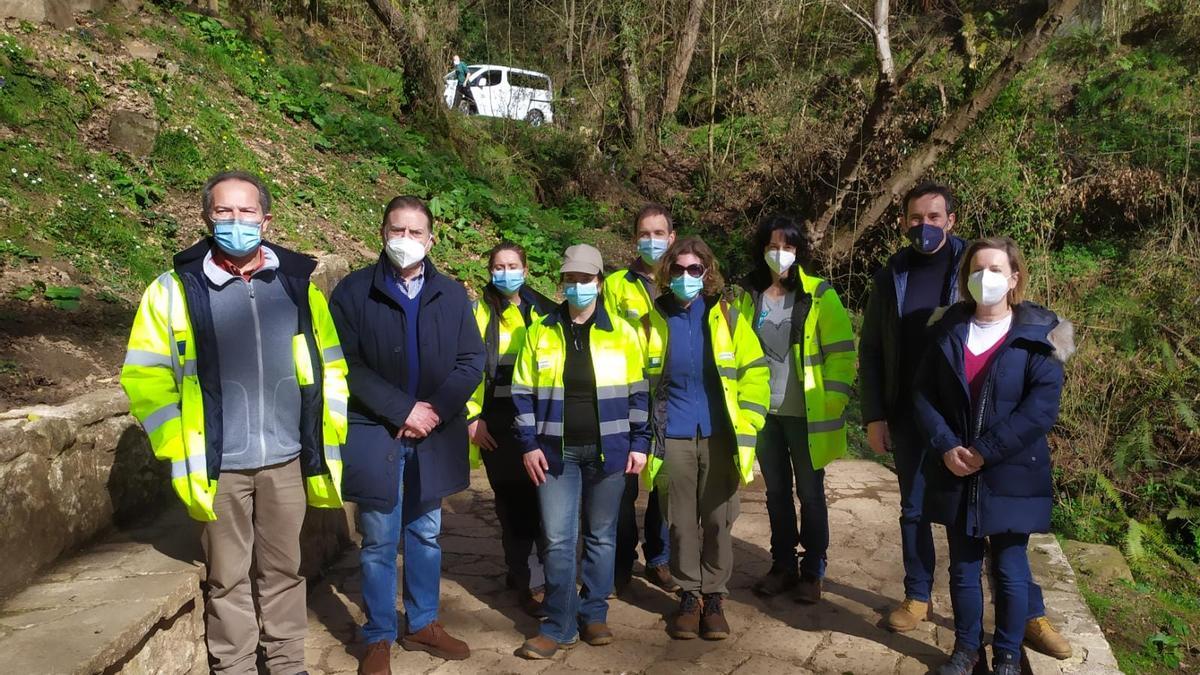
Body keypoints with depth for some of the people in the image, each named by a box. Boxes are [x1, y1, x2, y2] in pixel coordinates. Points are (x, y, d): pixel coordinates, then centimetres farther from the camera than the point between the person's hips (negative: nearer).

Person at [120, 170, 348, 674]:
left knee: (283, 570, 15)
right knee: (228, 579, 10)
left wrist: (327, 442, 4)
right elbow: (145, 378, 1)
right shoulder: (176, 289, -1)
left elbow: (329, 367, 9)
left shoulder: (298, 284, 4)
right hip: (218, 467, -1)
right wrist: (181, 450, -6)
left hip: (287, 461, 2)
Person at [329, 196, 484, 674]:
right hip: (375, 437, -3)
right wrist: (403, 410, -16)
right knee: (379, 542, 6)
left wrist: (435, 410, -12)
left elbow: (471, 362, 1)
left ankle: (423, 625, 31)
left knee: (426, 535, 15)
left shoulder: (452, 294, 3)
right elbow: (348, 366, -11)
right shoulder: (353, 291, -5)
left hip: (434, 437, 3)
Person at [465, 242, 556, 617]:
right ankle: (530, 582, 5)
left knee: (540, 498, 3)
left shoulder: (544, 312, 12)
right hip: (498, 423, -2)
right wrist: (472, 416, -7)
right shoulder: (478, 313, 4)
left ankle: (521, 569, 23)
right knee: (514, 501, -3)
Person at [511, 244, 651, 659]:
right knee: (558, 540, 1)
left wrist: (639, 444, -1)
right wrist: (529, 444, -2)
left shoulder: (622, 332, 1)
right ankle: (559, 625, 13)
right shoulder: (540, 332, 4)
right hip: (557, 452, 0)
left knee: (601, 537, 10)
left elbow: (638, 392, 3)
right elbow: (523, 392, 5)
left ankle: (593, 615, 24)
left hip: (608, 451, 0)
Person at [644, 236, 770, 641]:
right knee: (682, 520, 7)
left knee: (717, 519, 5)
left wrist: (747, 425, -5)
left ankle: (714, 597, 19)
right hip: (674, 436, 1)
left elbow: (755, 371, 2)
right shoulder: (654, 320, 3)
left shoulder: (727, 316, 1)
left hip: (719, 435, 0)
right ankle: (688, 595, 21)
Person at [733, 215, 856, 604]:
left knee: (810, 494, 8)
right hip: (763, 412, 3)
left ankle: (812, 571, 22)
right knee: (776, 492, 14)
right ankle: (783, 565, 29)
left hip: (806, 414, -3)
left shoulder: (819, 295, -5)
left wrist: (834, 401, -13)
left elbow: (841, 352, -6)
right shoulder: (747, 296, 5)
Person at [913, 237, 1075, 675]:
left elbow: (1042, 408, -14)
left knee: (1010, 572, 8)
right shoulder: (947, 330, 4)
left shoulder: (1038, 335, -6)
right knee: (963, 568, 13)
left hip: (1011, 475, -3)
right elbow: (924, 393, 1)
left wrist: (984, 452, -17)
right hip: (955, 474, 3)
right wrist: (946, 446, -13)